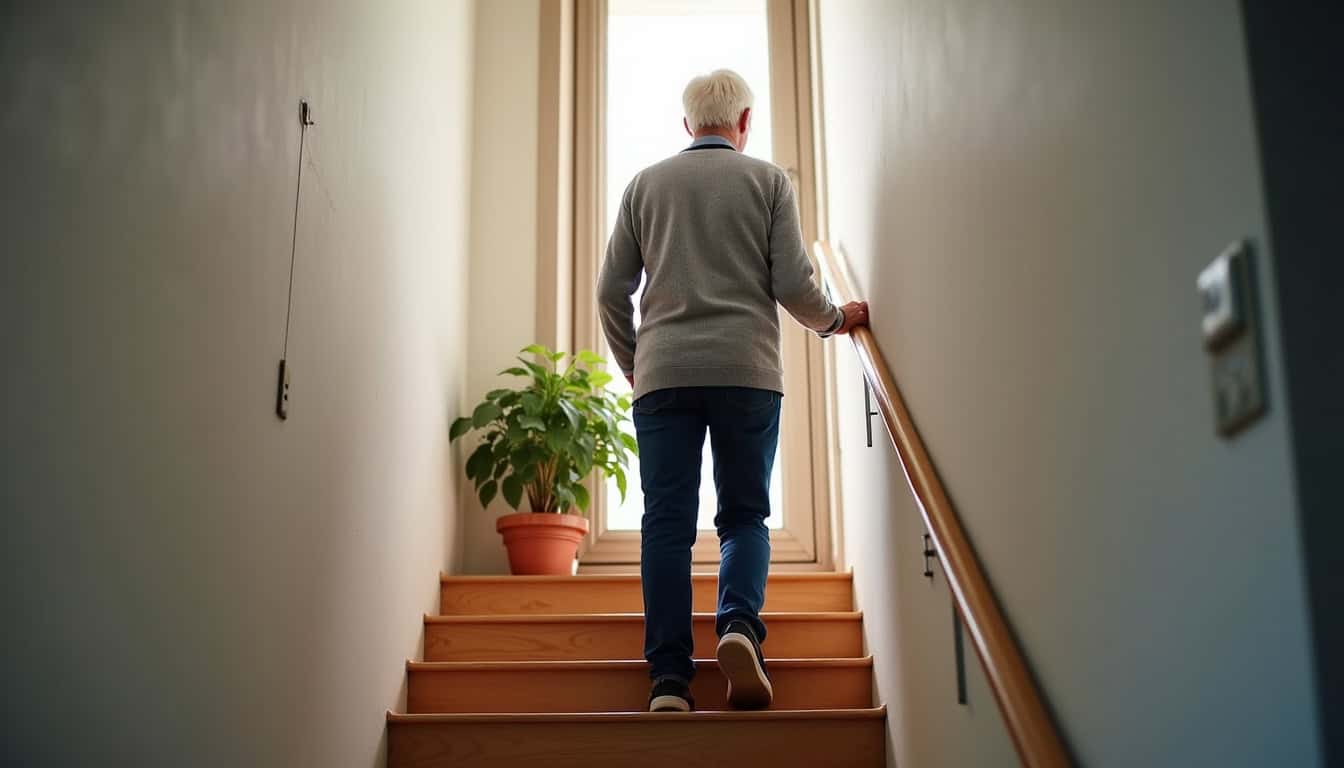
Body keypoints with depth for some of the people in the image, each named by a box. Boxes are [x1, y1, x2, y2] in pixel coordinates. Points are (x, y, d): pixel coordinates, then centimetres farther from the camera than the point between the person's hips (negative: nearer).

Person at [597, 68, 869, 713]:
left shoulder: (645, 184, 14)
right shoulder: (768, 180, 8)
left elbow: (612, 291, 11)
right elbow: (794, 285, 2)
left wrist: (631, 364, 24)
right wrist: (835, 320, 20)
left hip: (663, 372, 1)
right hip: (747, 369, -1)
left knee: (667, 522, 1)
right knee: (744, 515, 9)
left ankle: (669, 678, -6)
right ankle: (739, 625, -17)